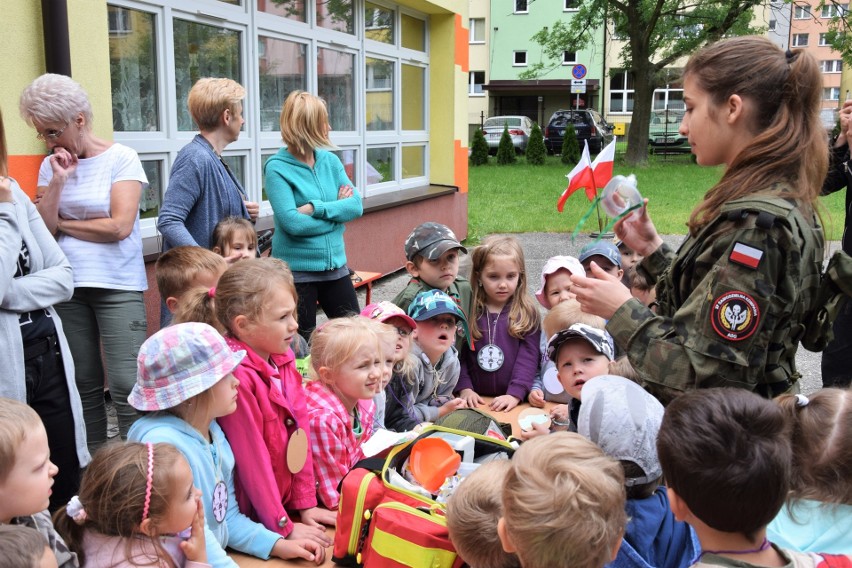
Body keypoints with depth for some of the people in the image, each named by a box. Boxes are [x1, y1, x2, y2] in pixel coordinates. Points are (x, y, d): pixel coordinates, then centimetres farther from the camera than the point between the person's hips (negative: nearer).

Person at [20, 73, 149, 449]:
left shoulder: (121, 158, -5)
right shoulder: (52, 164, 9)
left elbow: (119, 226, -14)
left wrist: (63, 223, -3)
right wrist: (58, 181, -8)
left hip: (118, 286, -5)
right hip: (68, 287, 5)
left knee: (126, 386, -10)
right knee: (83, 385, 11)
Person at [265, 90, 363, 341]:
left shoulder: (329, 160, 5)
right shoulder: (277, 168, -11)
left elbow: (357, 206, -5)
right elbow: (292, 222, -21)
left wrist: (316, 208, -18)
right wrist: (337, 209, -10)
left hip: (335, 266, 5)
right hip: (297, 271, -5)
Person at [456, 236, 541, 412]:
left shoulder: (527, 314, 2)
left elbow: (528, 356, -4)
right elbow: (458, 354, 5)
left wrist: (515, 394, -14)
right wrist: (464, 388, -5)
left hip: (514, 401, -1)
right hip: (476, 400, 1)